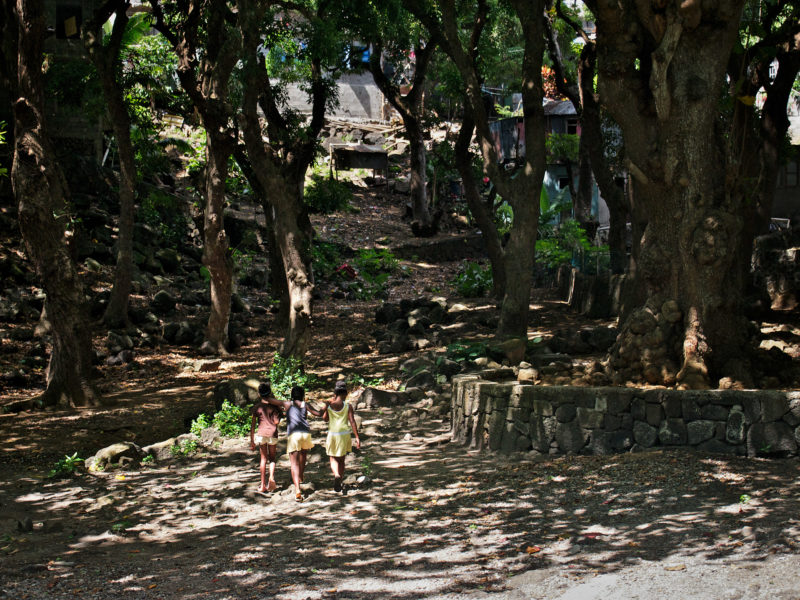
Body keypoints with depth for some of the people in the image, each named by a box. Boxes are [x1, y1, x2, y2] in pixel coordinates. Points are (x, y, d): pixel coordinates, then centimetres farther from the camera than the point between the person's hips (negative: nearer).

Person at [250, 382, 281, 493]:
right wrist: (280, 416, 15)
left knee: (263, 458, 9)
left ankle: (263, 485, 7)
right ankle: (271, 477, -11)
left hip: (261, 434, 0)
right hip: (272, 434, 0)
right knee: (272, 458, 15)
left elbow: (253, 424, 3)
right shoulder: (273, 405, 1)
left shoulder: (257, 406, 3)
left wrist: (252, 440, 7)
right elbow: (276, 422, -6)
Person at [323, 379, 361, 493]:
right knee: (341, 460, 15)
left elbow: (325, 419, 13)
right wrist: (357, 437, -9)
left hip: (332, 434, 0)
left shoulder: (329, 405, -2)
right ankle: (340, 483, 18)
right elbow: (352, 422, -11)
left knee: (333, 459, 8)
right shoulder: (348, 406, -7)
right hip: (344, 434, 0)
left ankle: (336, 475, -23)